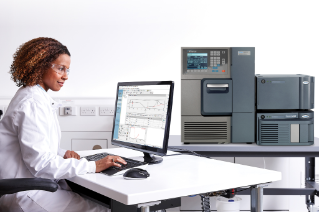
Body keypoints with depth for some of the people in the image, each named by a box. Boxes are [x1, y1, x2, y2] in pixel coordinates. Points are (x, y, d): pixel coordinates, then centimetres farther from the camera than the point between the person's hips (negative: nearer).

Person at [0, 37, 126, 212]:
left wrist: (62, 153, 2)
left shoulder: (41, 98, 13)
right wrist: (93, 166, -21)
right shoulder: (32, 103, -19)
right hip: (23, 194, -10)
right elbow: (41, 163, -23)